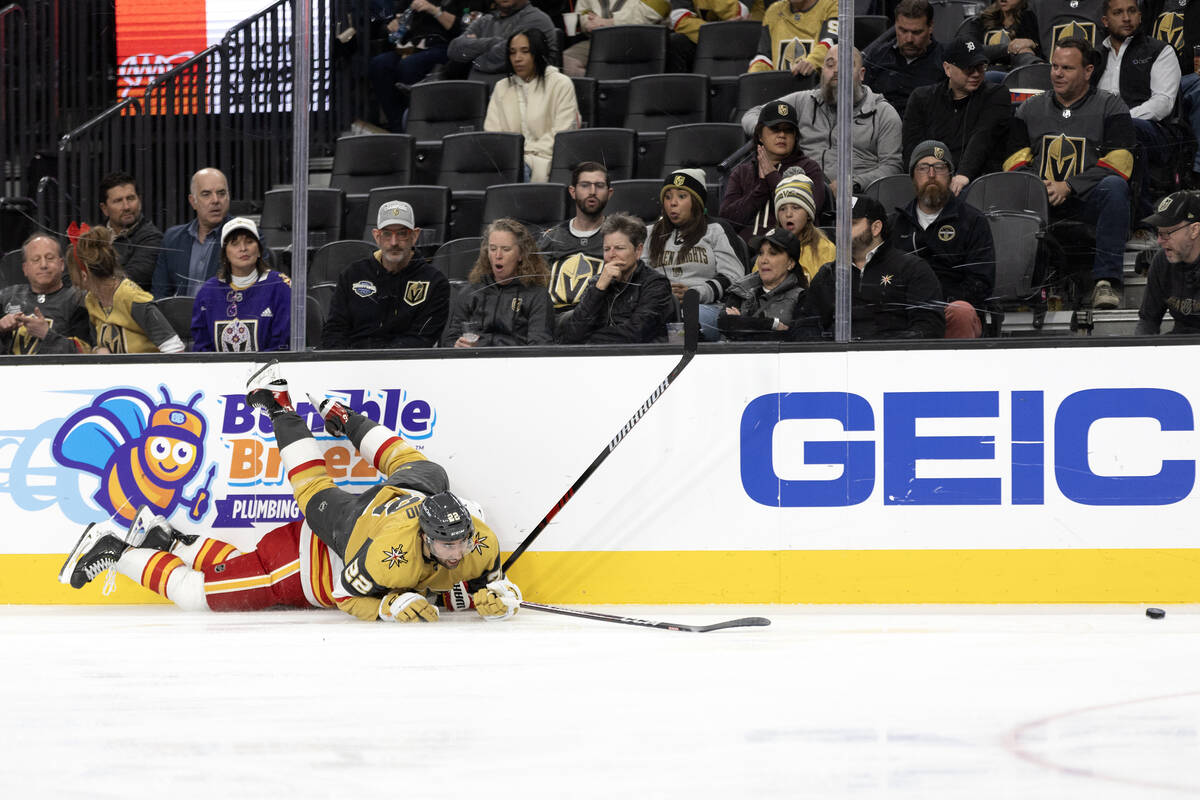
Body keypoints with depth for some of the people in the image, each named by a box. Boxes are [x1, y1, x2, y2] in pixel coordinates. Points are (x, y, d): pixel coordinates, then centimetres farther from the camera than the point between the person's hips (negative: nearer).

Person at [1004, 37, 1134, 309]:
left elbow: (1117, 163, -5)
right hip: (1040, 203, 2)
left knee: (1114, 185, -36)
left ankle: (1106, 280, -37)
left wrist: (1068, 187, -16)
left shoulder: (1110, 107, 9)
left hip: (1088, 202, -2)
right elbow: (1015, 161, 14)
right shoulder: (1030, 109, 20)